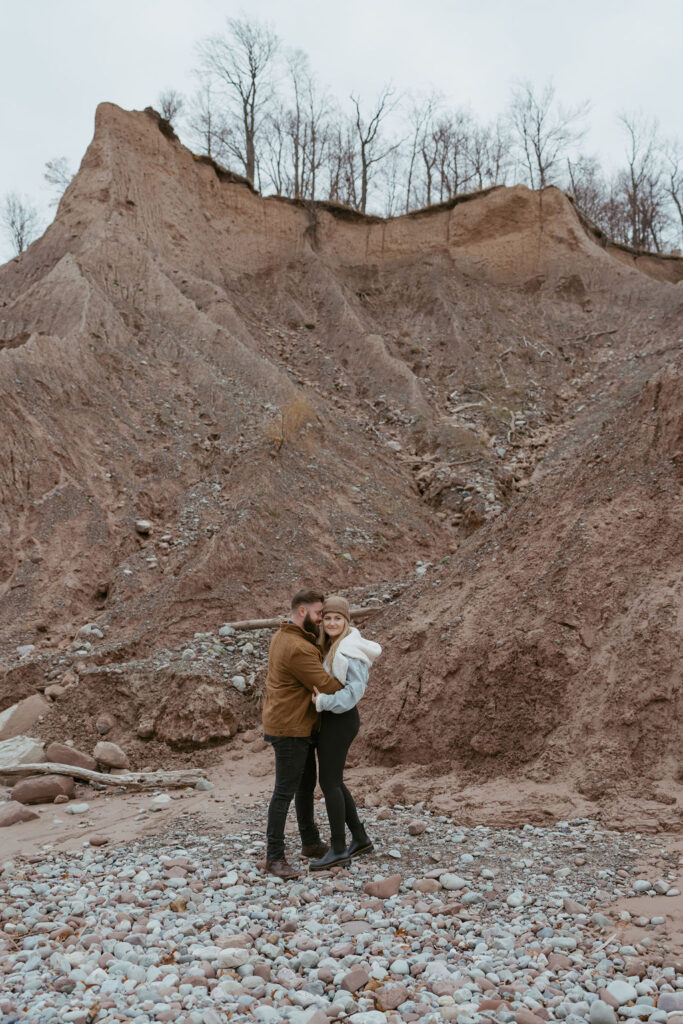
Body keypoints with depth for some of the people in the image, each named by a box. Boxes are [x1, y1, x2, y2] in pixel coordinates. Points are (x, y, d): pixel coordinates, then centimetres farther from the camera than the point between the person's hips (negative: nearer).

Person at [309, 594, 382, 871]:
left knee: (329, 782, -5)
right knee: (333, 782, 13)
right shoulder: (329, 646, 11)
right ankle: (360, 839, 23)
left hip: (340, 720, -9)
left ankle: (338, 850, 2)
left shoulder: (350, 649, -15)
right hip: (331, 719, 9)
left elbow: (356, 689, -22)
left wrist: (323, 702, -23)